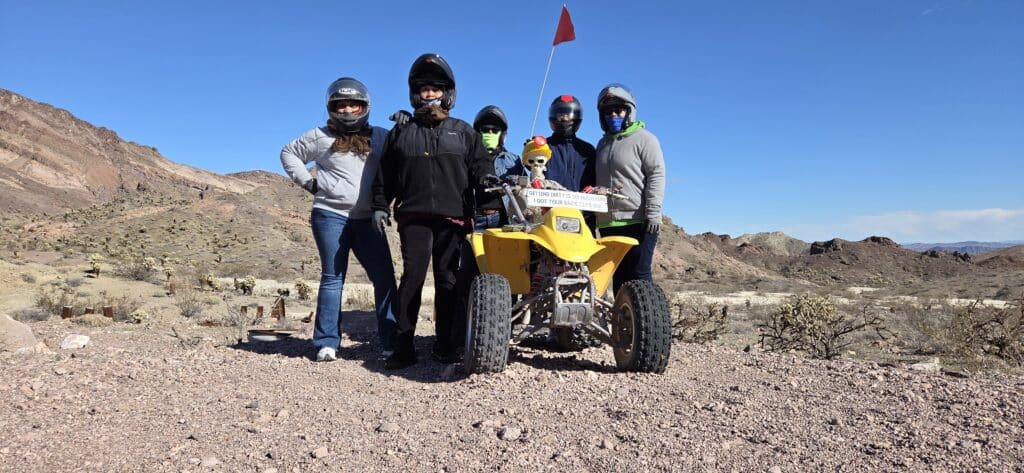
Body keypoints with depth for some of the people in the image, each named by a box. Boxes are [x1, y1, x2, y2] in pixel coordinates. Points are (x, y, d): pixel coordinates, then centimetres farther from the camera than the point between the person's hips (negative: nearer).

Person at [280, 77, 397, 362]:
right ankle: (327, 343, 7)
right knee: (332, 278, 1)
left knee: (384, 278, -4)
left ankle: (393, 342, 1)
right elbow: (289, 153, 17)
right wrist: (307, 182, 6)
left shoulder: (381, 138, 10)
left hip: (368, 220, 2)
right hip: (331, 216, -2)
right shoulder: (321, 137, 7)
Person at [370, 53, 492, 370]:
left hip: (453, 217, 1)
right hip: (414, 216, 0)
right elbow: (385, 175, 18)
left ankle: (445, 346, 10)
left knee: (448, 280, 3)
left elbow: (481, 169, 12)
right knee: (412, 276, -10)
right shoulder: (401, 133, 18)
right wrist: (380, 206, 11)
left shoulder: (463, 132, 17)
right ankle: (404, 345, -6)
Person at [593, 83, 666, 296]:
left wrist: (653, 212, -17)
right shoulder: (603, 143, 22)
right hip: (608, 224, 7)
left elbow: (656, 175, -8)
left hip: (638, 222, -6)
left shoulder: (644, 139, 1)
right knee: (618, 277, 8)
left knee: (639, 274, -9)